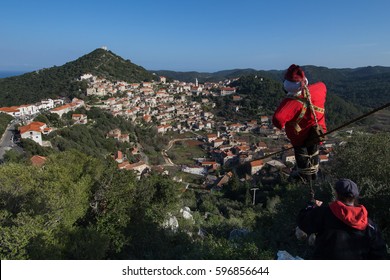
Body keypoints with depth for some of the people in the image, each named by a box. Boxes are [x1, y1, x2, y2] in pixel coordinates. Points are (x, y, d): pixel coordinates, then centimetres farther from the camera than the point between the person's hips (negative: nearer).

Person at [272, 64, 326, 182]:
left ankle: (305, 175, 48)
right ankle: (314, 172, 56)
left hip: (300, 136, -5)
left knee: (301, 152, 26)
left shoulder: (290, 102, -40)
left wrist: (281, 125, -28)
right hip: (317, 132, 5)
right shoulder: (319, 87, -22)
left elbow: (277, 119, -52)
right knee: (313, 151, 32)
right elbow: (322, 86, 4)